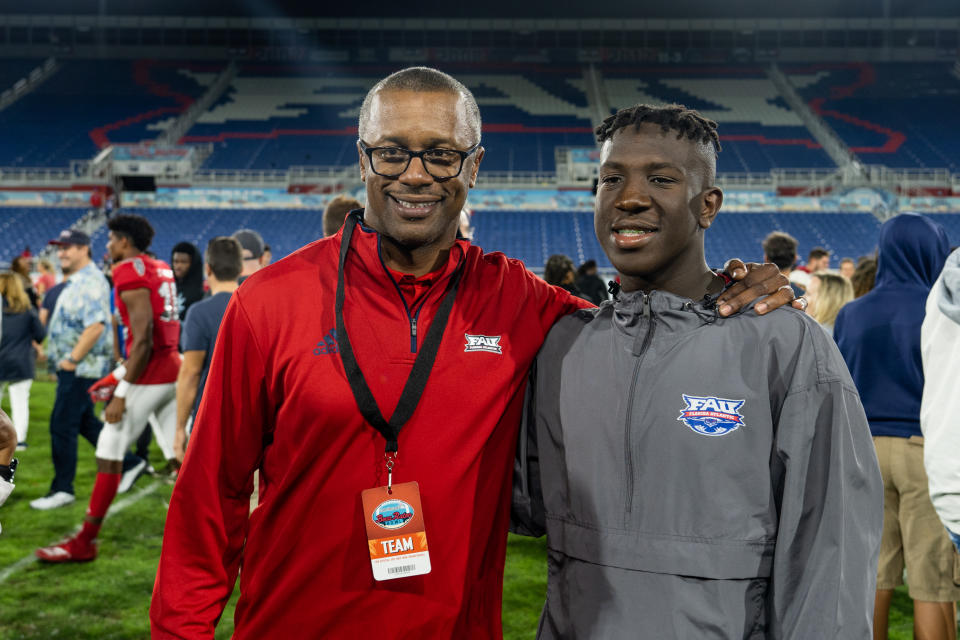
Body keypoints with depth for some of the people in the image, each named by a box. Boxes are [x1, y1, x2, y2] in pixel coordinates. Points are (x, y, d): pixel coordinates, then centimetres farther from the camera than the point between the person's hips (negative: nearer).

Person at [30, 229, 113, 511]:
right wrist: (64, 359, 15)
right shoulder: (75, 282, 16)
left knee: (62, 426, -5)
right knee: (85, 421, 17)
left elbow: (95, 326, -26)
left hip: (81, 368, -10)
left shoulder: (91, 281, -17)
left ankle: (62, 489, 3)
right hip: (71, 365, 10)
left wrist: (72, 359, -22)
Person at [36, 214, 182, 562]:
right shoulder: (161, 270, 15)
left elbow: (143, 340, -19)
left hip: (149, 376, -8)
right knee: (180, 456, 11)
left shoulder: (130, 273, -11)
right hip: (174, 371, 8)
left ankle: (85, 542, 10)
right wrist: (121, 373, 23)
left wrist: (122, 393, -17)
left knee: (109, 454, 2)